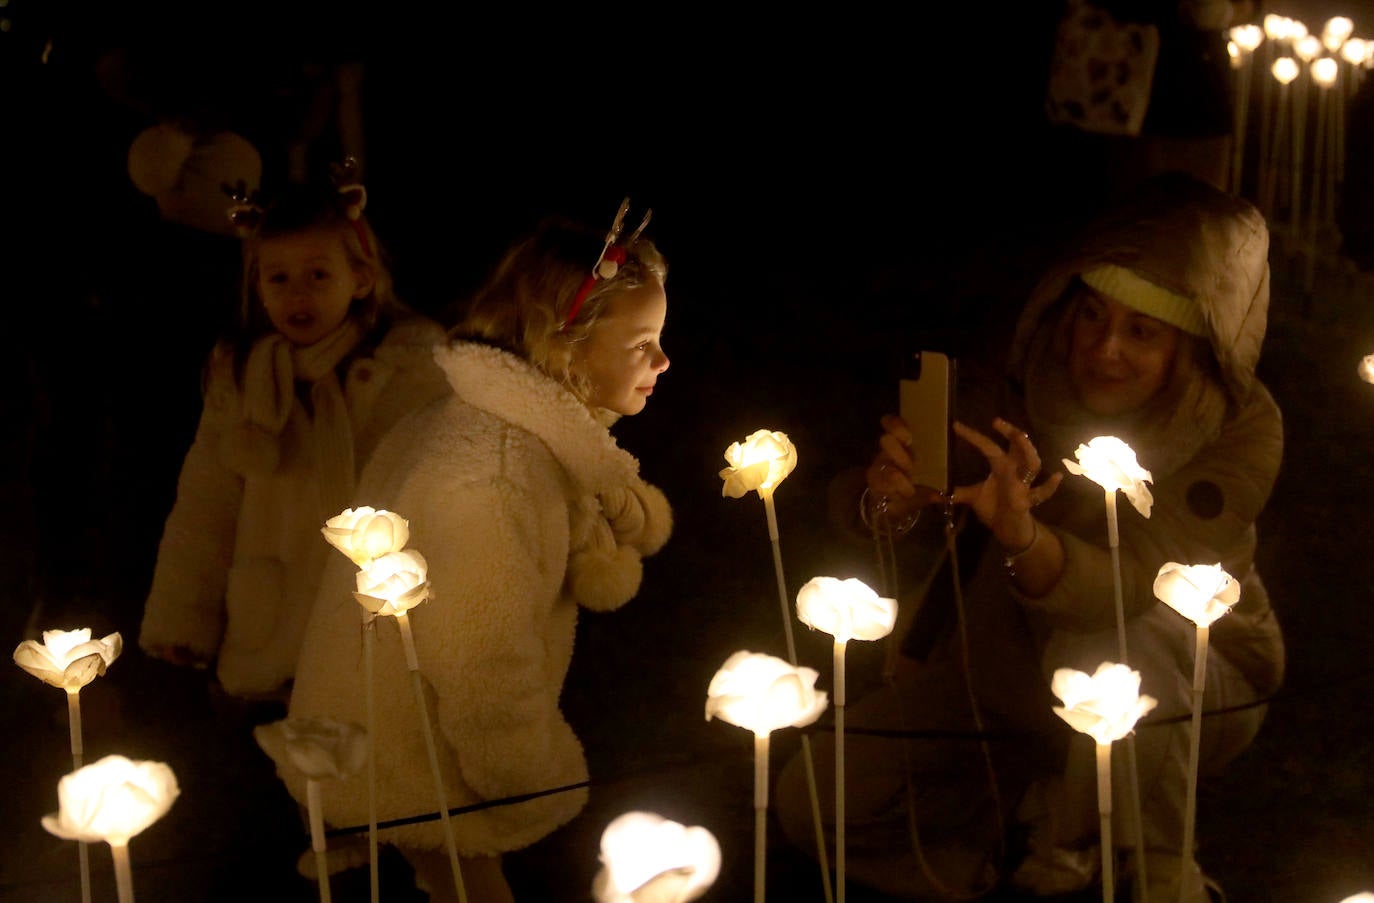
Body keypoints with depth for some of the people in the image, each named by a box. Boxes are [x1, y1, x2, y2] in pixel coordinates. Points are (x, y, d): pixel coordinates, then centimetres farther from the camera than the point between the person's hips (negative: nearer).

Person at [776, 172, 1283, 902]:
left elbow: (1130, 591, -35)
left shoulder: (1240, 430, -25)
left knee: (1100, 652, -40)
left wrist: (1021, 533, -55)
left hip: (1193, 682, -3)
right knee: (810, 806, -8)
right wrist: (892, 502, -42)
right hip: (1011, 668, 4)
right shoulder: (1020, 381, -18)